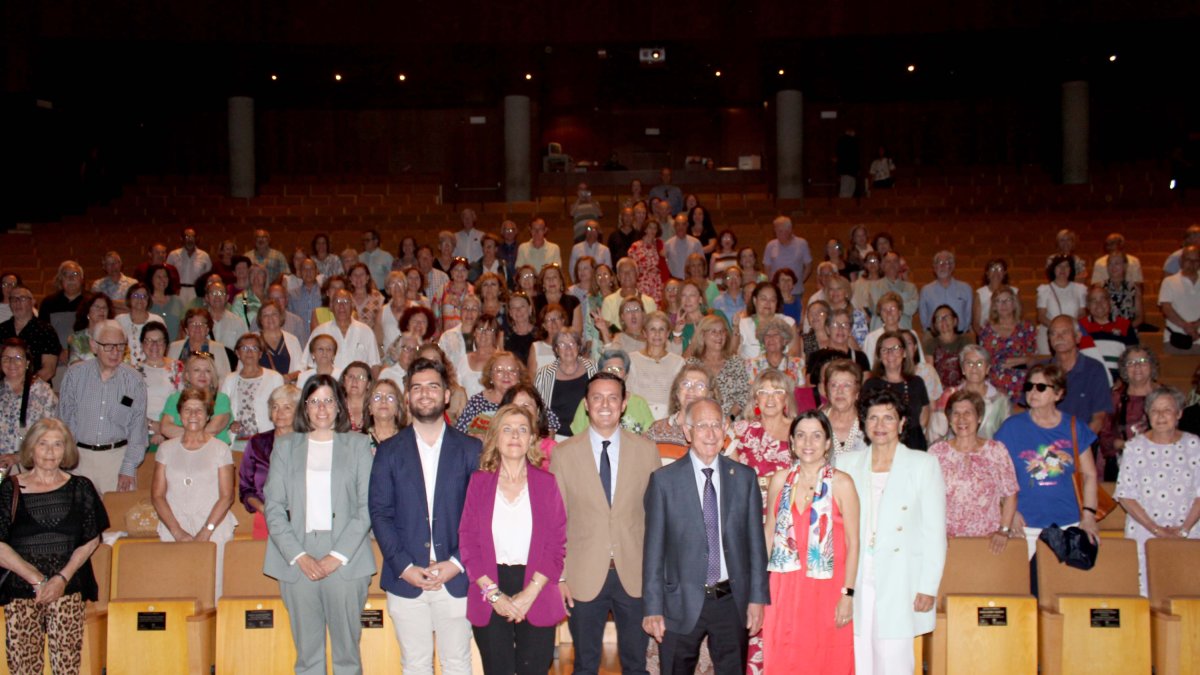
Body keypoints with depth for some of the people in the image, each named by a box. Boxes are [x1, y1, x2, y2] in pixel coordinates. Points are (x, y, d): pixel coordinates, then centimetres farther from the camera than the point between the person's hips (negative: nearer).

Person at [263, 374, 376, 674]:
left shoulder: (358, 445, 8)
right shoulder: (285, 446, 13)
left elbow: (367, 507, 1)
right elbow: (273, 507, 5)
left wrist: (338, 556, -9)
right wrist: (299, 556, -6)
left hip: (346, 562, -1)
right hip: (297, 563, 1)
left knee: (347, 650, 1)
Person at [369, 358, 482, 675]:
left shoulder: (470, 449, 4)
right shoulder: (389, 451, 6)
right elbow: (380, 513, 1)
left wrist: (457, 563, -10)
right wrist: (404, 566, -9)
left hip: (456, 578, -1)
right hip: (406, 579, 1)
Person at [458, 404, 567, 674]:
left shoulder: (546, 483, 3)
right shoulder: (479, 482, 4)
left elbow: (557, 544, 0)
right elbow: (468, 542, 0)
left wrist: (529, 594, -10)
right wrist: (493, 594, -9)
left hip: (537, 598, 0)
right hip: (489, 602, 0)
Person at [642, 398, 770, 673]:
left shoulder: (744, 477, 4)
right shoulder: (664, 480, -4)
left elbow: (756, 542, 5)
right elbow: (653, 548, -3)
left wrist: (758, 598, 1)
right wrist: (653, 608, -5)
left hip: (733, 601, 2)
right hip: (682, 604, -2)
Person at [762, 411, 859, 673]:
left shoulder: (841, 484, -4)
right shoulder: (780, 480, 5)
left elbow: (853, 543, -5)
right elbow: (768, 533, 9)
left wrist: (847, 594, -11)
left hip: (826, 590, -2)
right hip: (784, 590, 3)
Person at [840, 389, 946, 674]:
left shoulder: (923, 465, 4)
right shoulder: (847, 464, 11)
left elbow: (935, 531, 1)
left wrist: (928, 587, -5)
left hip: (899, 586, -2)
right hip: (856, 585, 2)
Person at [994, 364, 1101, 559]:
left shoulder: (1074, 428, 6)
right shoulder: (1012, 427, 1)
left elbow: (1090, 474, 8)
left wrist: (1088, 514, -1)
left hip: (1068, 522, 2)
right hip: (1026, 525, -1)